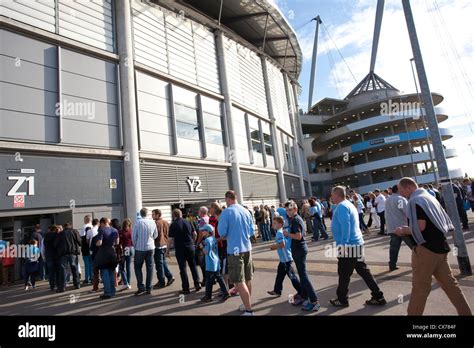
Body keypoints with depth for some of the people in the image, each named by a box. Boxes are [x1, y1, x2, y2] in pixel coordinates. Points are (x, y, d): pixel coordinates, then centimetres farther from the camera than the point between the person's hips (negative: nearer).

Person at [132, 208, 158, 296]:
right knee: (149, 268, 9)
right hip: (150, 247, 3)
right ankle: (149, 288, 13)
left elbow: (133, 236, -6)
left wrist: (135, 245, 10)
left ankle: (141, 287, 3)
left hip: (140, 248, -3)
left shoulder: (138, 222, -11)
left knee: (138, 267, 10)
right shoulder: (152, 222, -2)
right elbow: (155, 235, 8)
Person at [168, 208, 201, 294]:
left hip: (180, 249, -3)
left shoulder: (173, 225, -8)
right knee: (193, 266, 17)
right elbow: (195, 234, 6)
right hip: (190, 247, 3)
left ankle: (186, 289, 10)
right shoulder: (188, 222, 3)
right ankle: (197, 283, 12)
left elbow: (170, 239, -9)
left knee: (183, 268, 5)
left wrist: (167, 251, 0)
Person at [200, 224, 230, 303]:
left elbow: (206, 252, -19)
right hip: (217, 263, 8)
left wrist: (203, 248, -1)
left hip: (210, 264, -8)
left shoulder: (207, 240, -17)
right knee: (219, 278, 13)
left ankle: (208, 296, 15)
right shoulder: (213, 238, 8)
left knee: (209, 281, 4)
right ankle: (226, 293, 15)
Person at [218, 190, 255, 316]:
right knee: (247, 279, 18)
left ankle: (249, 311, 1)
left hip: (234, 249, -6)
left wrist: (226, 237, 9)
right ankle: (247, 304, 33)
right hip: (247, 248, 6)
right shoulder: (246, 211, 3)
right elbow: (252, 231, 8)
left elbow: (222, 232, -12)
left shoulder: (226, 212, -12)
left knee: (239, 281, 0)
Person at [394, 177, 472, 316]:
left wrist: (404, 230, -6)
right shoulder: (430, 197, 14)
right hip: (439, 246, 9)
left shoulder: (415, 201, -15)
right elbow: (441, 221, 18)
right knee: (449, 283, 17)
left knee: (419, 287, 1)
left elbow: (419, 227, -23)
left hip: (426, 248, -9)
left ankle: (414, 313, 12)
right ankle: (465, 312, 24)